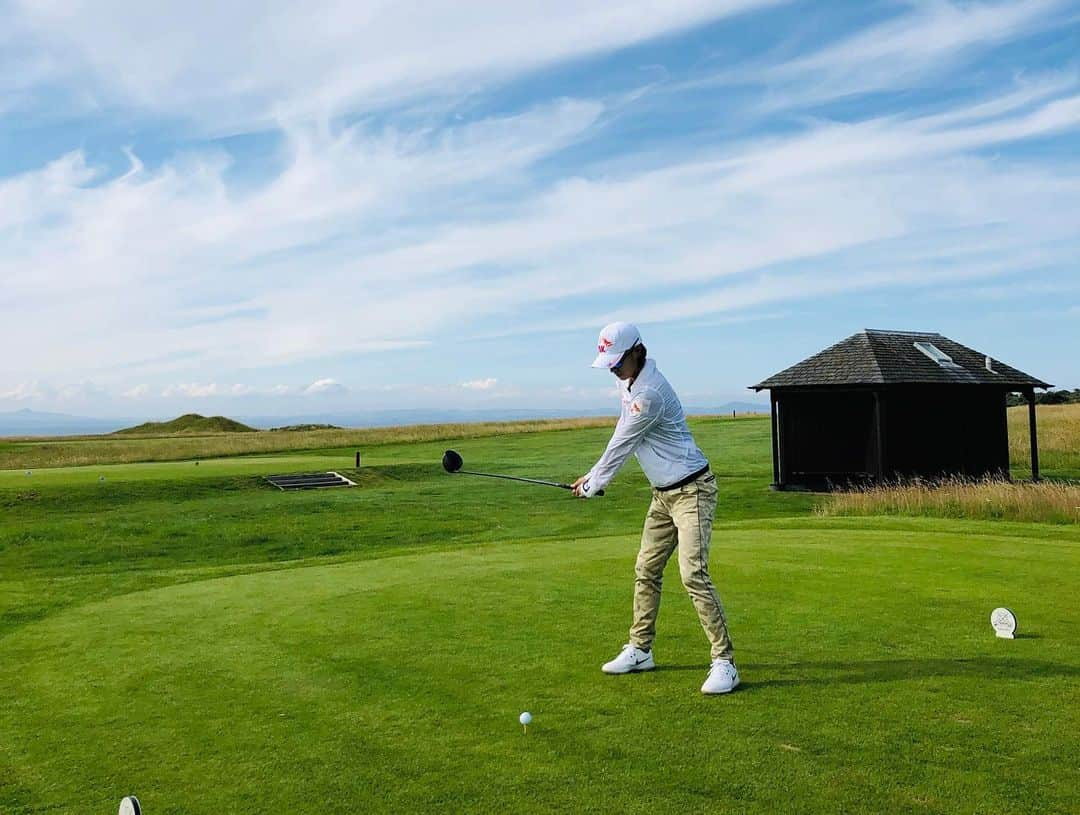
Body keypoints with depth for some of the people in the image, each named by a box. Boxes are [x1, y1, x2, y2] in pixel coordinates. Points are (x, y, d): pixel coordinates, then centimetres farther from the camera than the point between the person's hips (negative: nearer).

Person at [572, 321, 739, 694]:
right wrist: (593, 475, 16)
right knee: (646, 571, 12)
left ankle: (724, 663, -11)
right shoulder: (630, 380, 7)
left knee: (693, 573, -17)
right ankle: (640, 649, 24)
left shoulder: (648, 394, -24)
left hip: (691, 491, -10)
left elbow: (621, 446, -15)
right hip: (663, 494, 10)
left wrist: (591, 484, -1)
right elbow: (621, 438, 18)